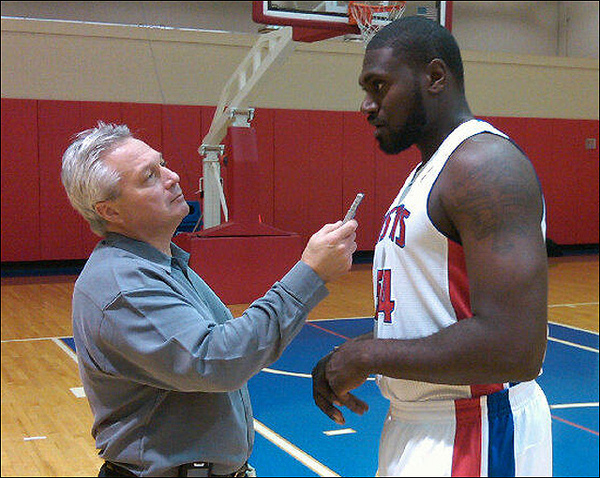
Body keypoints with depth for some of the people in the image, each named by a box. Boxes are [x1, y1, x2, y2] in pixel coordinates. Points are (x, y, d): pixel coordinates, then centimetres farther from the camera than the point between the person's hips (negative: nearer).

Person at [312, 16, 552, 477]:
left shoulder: (485, 164, -20)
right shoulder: (427, 170, 12)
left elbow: (513, 350, -29)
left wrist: (368, 356, -19)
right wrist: (350, 357, 2)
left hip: (473, 437, -9)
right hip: (415, 422, 9)